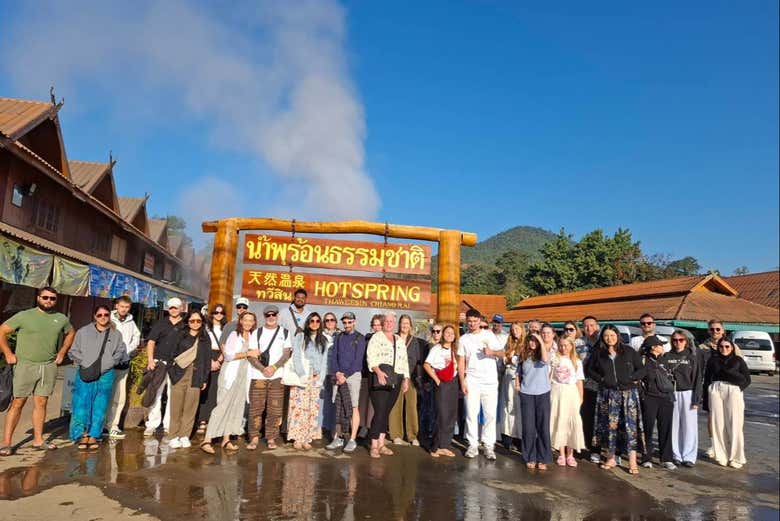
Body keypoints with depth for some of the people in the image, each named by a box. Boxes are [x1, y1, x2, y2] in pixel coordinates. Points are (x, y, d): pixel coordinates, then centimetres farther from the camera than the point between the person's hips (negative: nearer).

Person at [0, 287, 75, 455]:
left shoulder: (61, 319, 7)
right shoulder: (24, 316, -4)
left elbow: (71, 333, 24)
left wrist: (61, 353, 16)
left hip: (49, 367, 3)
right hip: (25, 365, -3)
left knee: (41, 403, 7)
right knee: (18, 403, -1)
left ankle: (38, 441, 14)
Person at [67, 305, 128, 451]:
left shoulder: (116, 335, 10)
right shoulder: (83, 332, 8)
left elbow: (120, 353, 7)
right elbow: (73, 351, 7)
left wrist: (104, 365, -5)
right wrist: (85, 363, -7)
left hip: (105, 375, 1)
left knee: (100, 407, 3)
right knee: (82, 404, -5)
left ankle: (94, 436, 11)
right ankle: (83, 435, 5)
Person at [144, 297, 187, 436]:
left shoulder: (185, 327, 7)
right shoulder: (160, 324, 10)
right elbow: (151, 342, 6)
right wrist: (150, 360, -5)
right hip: (159, 362, 1)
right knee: (155, 394, 1)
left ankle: (169, 426, 10)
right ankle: (152, 425, 8)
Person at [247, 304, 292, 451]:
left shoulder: (285, 333, 9)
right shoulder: (257, 333, 9)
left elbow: (286, 354, 1)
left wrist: (274, 367, -13)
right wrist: (263, 369, -12)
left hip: (277, 376, 0)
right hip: (258, 375, 0)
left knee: (275, 409, 0)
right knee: (255, 408, -1)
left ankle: (271, 438, 8)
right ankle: (254, 437, 9)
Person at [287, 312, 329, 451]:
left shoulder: (323, 341, 15)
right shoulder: (300, 337, 5)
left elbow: (324, 361, 11)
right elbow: (296, 357, -3)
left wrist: (320, 379, -1)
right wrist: (303, 376, -12)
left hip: (315, 379, 3)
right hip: (301, 377, -3)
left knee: (312, 409, 0)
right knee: (299, 407, -9)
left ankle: (307, 439, 4)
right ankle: (297, 439, -5)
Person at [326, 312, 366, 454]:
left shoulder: (360, 338, -1)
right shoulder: (338, 338, 14)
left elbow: (358, 360, -8)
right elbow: (334, 357, 9)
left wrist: (345, 375, -12)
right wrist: (337, 372, -7)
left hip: (353, 375, -4)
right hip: (339, 376, 5)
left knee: (353, 408, -5)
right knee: (339, 408, 6)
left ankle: (352, 440, -2)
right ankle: (337, 439, 14)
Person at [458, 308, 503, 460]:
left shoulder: (489, 335, 5)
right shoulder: (463, 339, 7)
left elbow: (502, 352, 6)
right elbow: (461, 362, 5)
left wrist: (492, 352, -16)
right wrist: (462, 382, -3)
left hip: (490, 381, 0)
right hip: (471, 381, 0)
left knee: (490, 414, 0)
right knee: (471, 414, 0)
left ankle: (488, 446, 9)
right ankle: (473, 445, 11)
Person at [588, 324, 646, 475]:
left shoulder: (629, 351, 3)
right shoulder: (598, 353, 6)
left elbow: (642, 369, 5)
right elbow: (590, 369, 14)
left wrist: (631, 378, -11)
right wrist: (601, 379, -2)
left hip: (628, 393, -1)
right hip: (607, 394, 1)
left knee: (630, 426, -4)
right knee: (609, 426, 5)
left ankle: (632, 462, 1)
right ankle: (610, 458, 16)